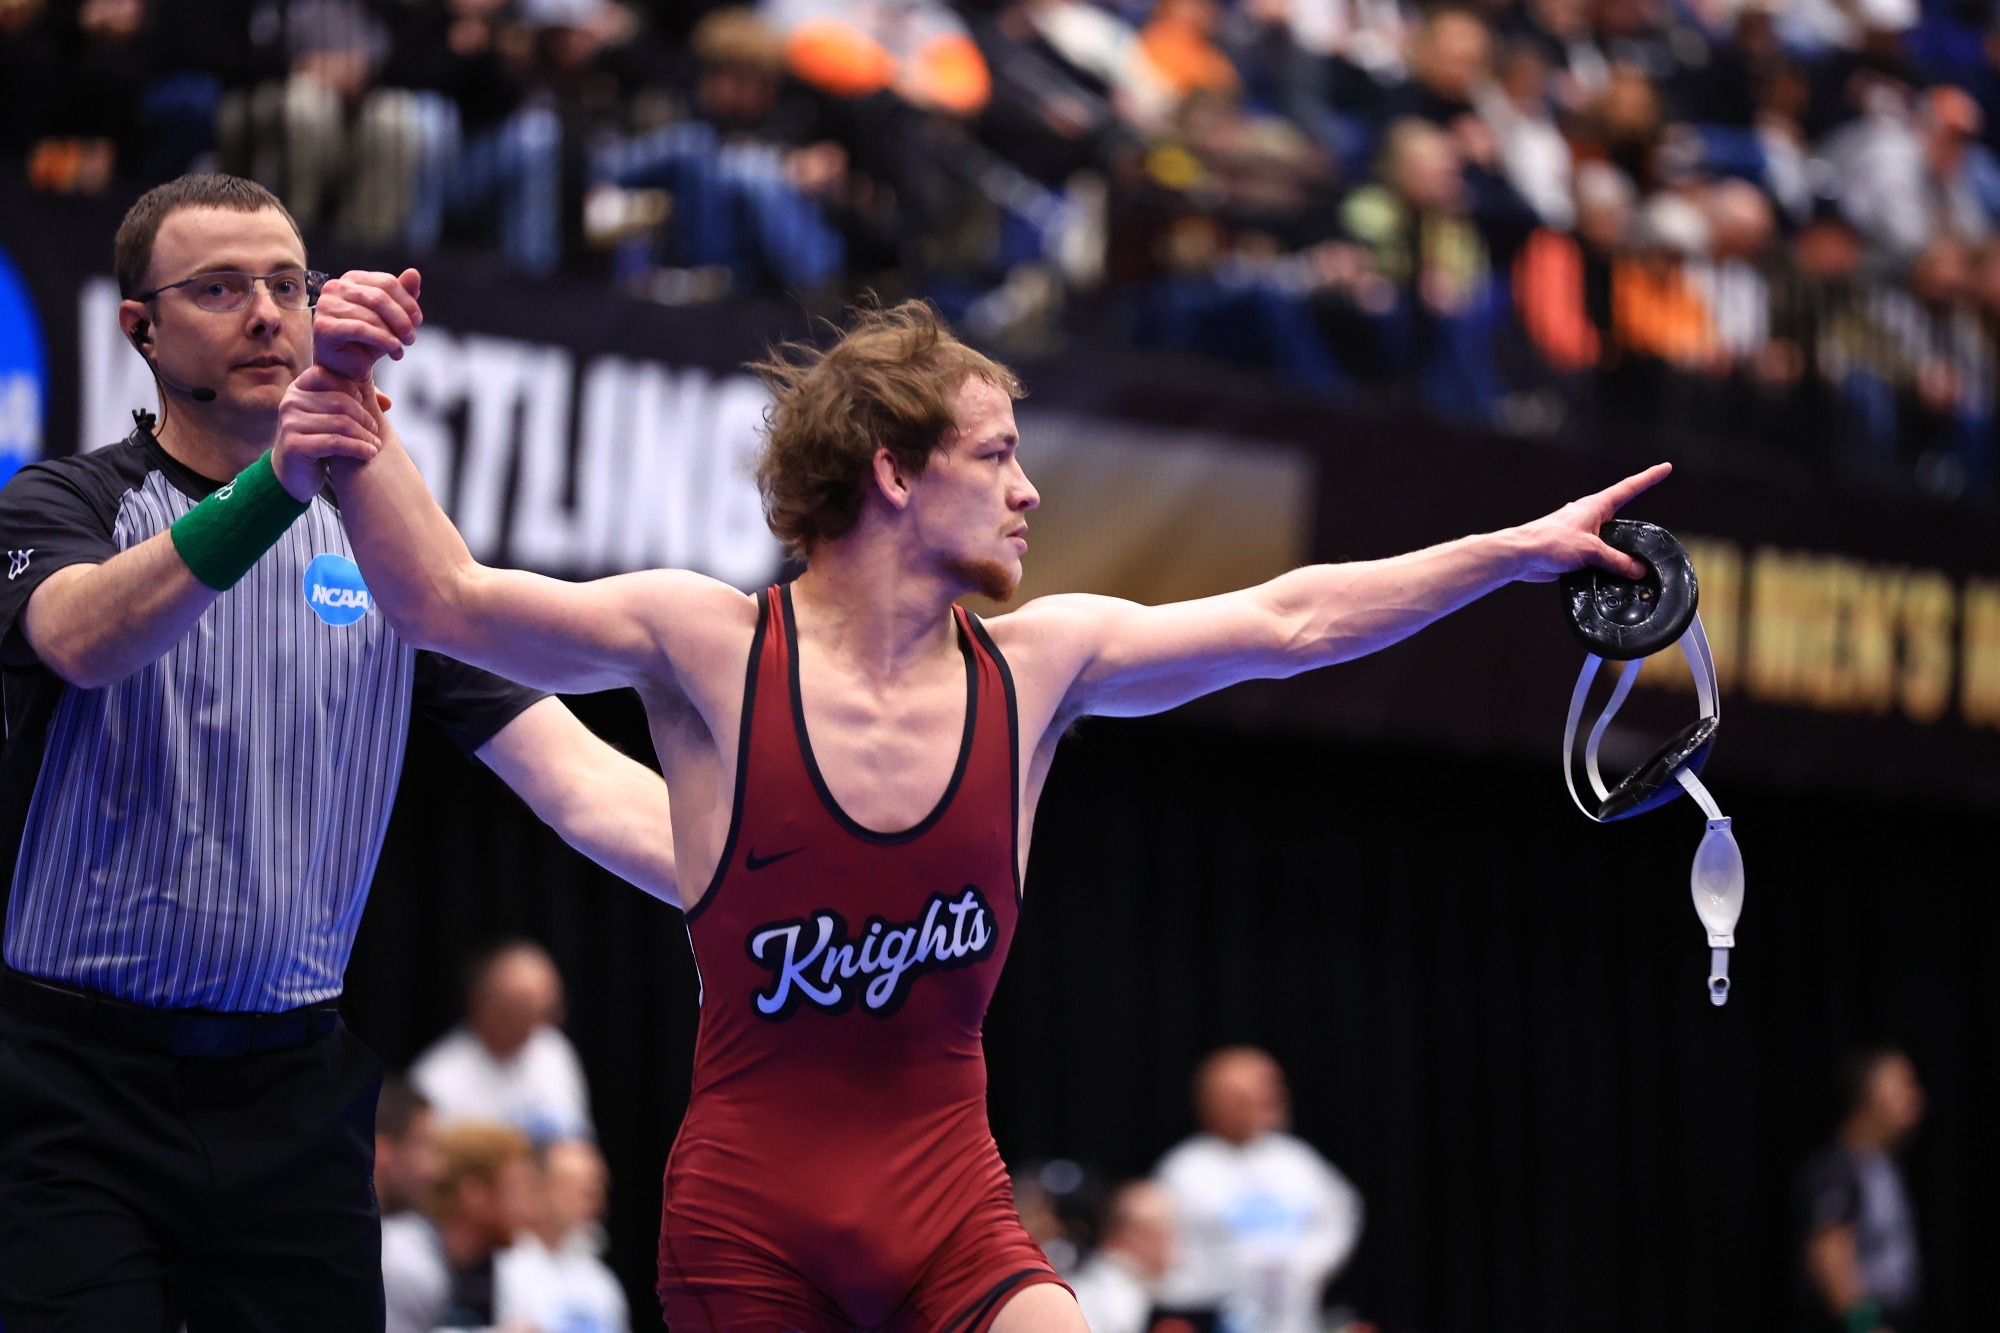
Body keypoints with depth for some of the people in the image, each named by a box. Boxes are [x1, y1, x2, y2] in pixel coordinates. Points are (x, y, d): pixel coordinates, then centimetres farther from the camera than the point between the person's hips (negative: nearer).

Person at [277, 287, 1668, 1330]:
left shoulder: (1035, 663, 5)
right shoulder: (709, 646, -5)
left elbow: (1288, 621, 10)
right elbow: (447, 600, -9)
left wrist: (1516, 551, 10)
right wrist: (355, 417, -24)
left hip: (952, 1208, 3)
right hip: (749, 1217, -3)